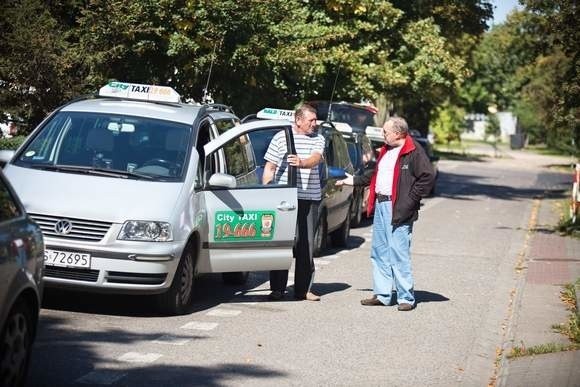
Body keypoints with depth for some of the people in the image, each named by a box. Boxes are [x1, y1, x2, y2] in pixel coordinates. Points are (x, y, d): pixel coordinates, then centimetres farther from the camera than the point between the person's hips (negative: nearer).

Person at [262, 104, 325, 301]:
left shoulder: (317, 139, 11)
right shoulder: (280, 138, 7)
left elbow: (316, 158, -8)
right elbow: (269, 168, 9)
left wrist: (302, 163, -30)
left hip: (310, 198, 2)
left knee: (306, 244, 1)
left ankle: (304, 289, 7)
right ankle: (278, 288, 2)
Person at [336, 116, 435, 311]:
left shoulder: (414, 152, -10)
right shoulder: (386, 151, 19)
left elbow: (428, 177, -16)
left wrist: (410, 200, -16)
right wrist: (354, 180, 34)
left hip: (398, 210, -9)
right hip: (380, 205, 9)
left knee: (399, 253, -8)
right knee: (379, 252, 11)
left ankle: (406, 297, -1)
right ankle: (382, 294, 19)